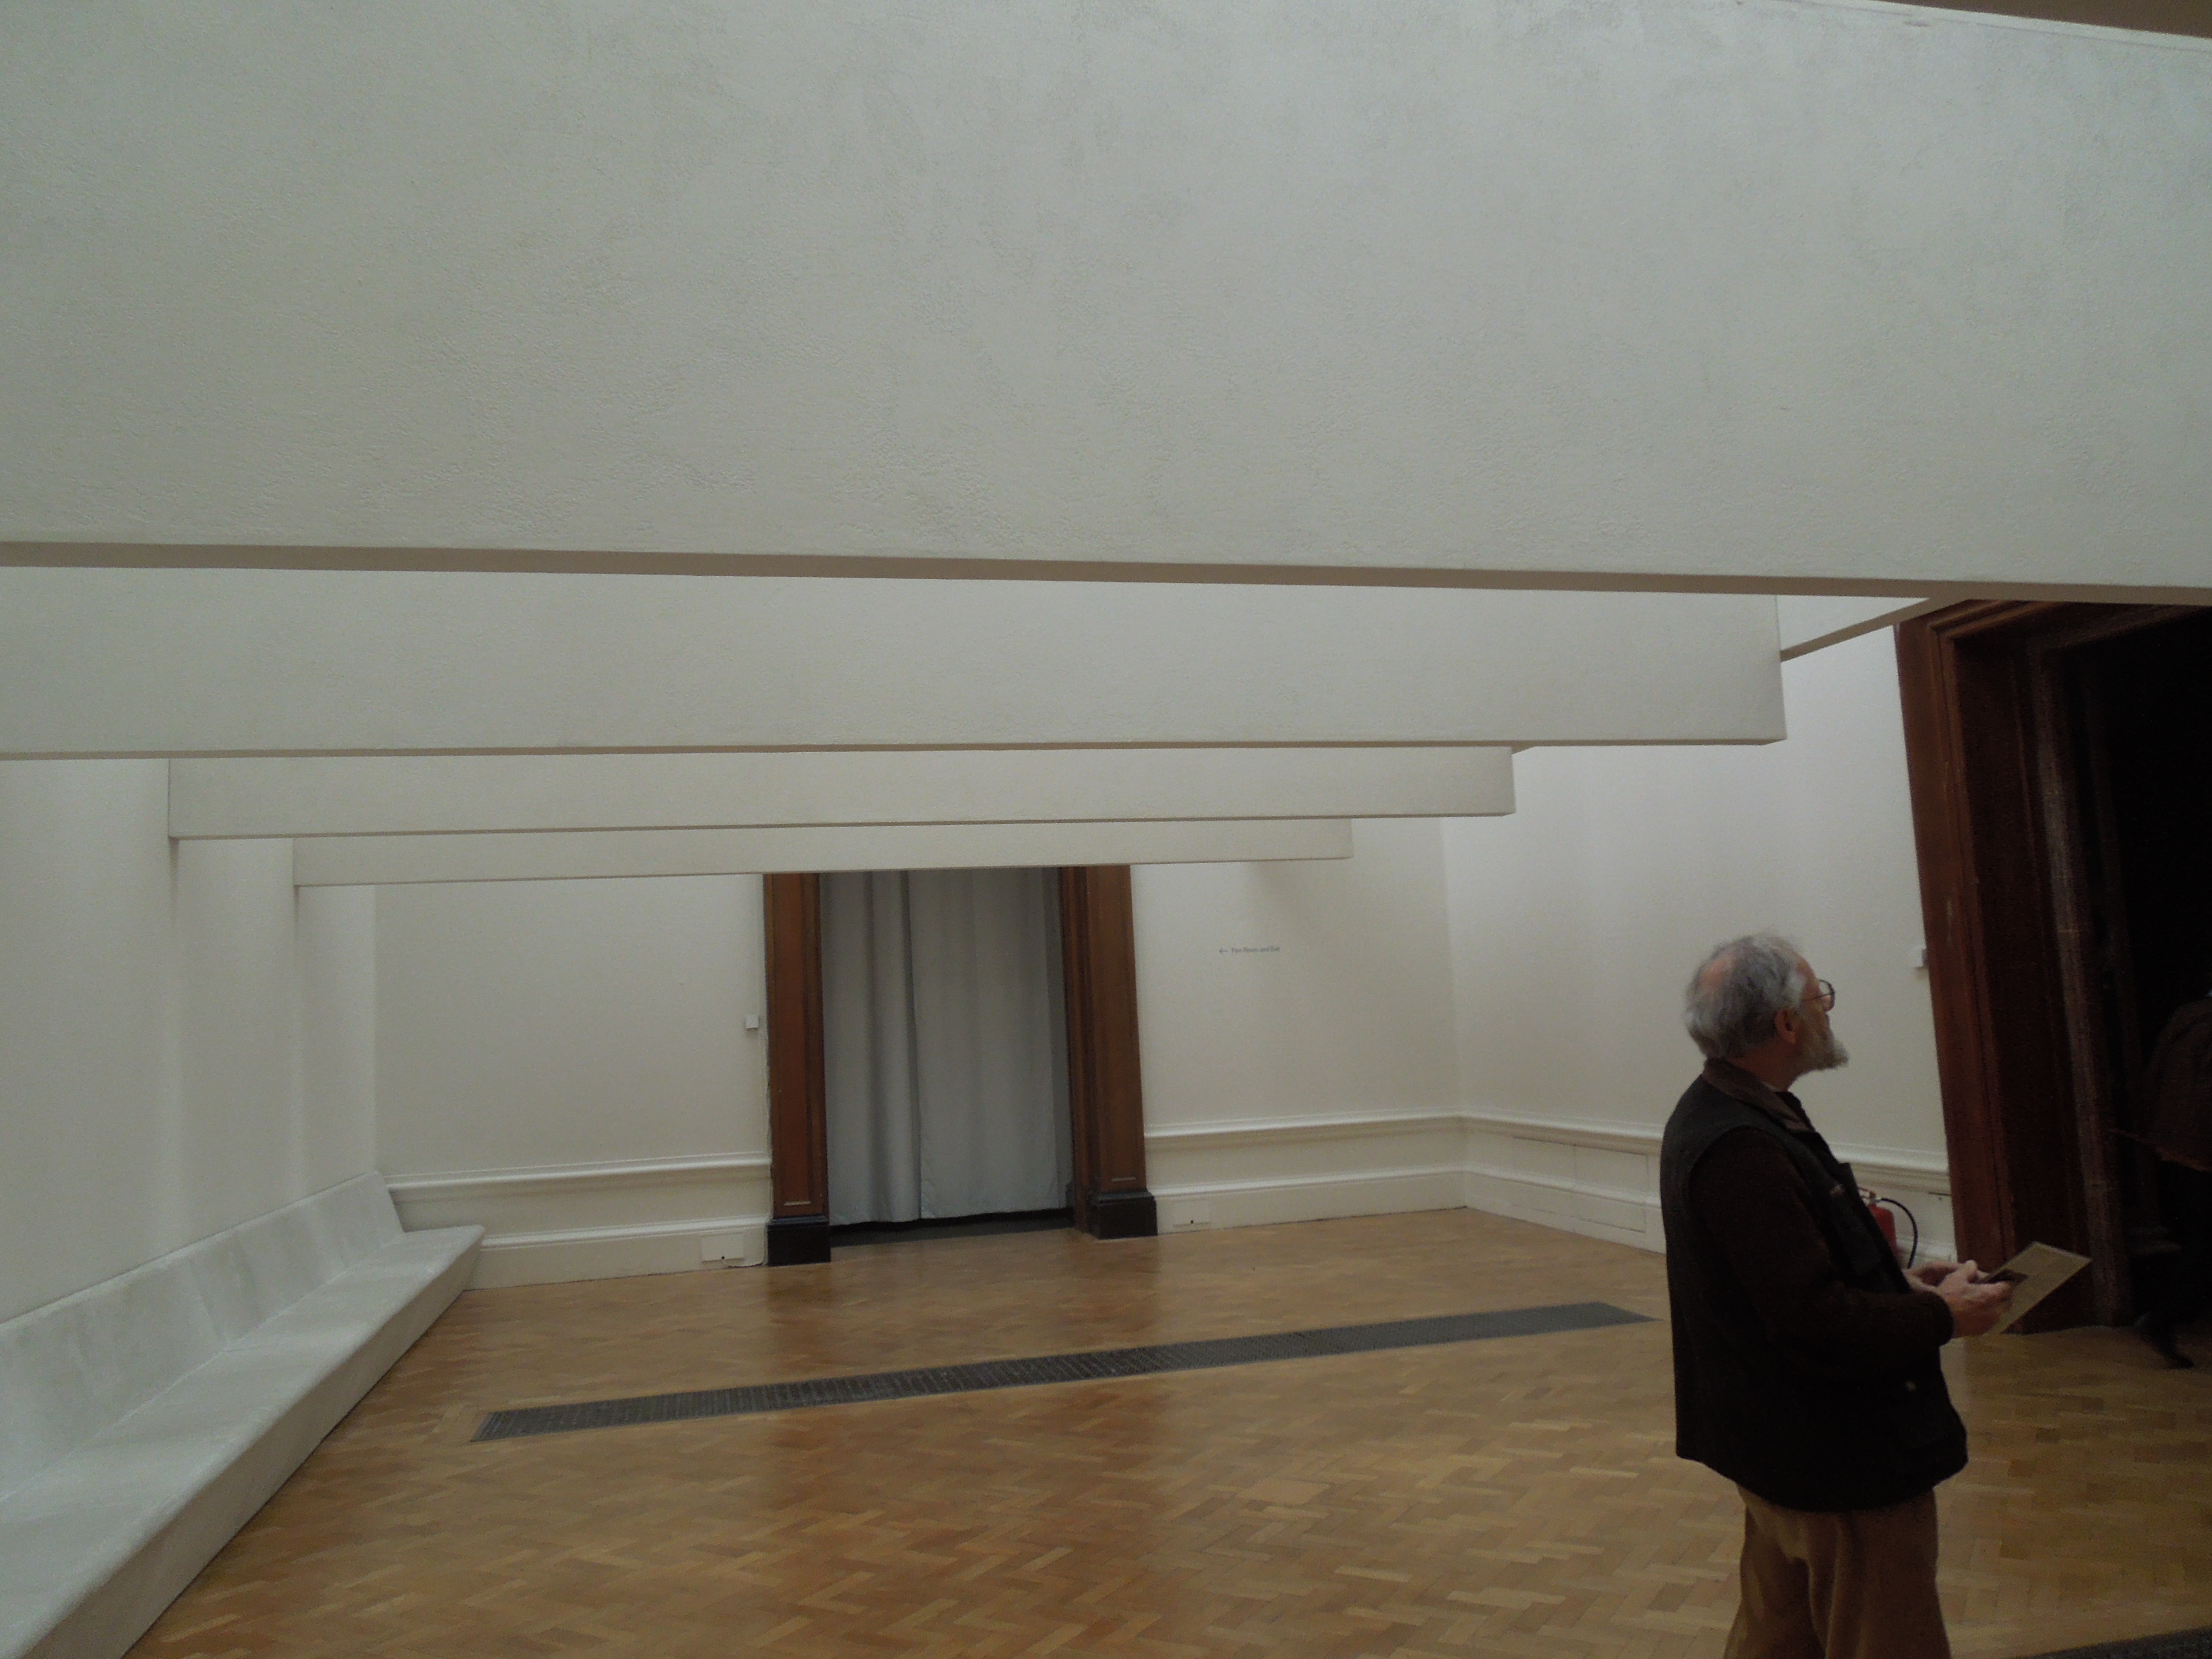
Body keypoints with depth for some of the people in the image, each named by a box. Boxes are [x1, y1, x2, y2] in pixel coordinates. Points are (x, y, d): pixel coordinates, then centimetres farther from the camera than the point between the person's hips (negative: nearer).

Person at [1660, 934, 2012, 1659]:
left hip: (1779, 1447, 10)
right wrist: (1942, 1317, -14)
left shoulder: (1716, 1115, 6)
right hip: (1840, 1461, -10)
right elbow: (1819, 1326, -28)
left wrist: (1899, 1280, 6)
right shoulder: (1742, 1151, -29)